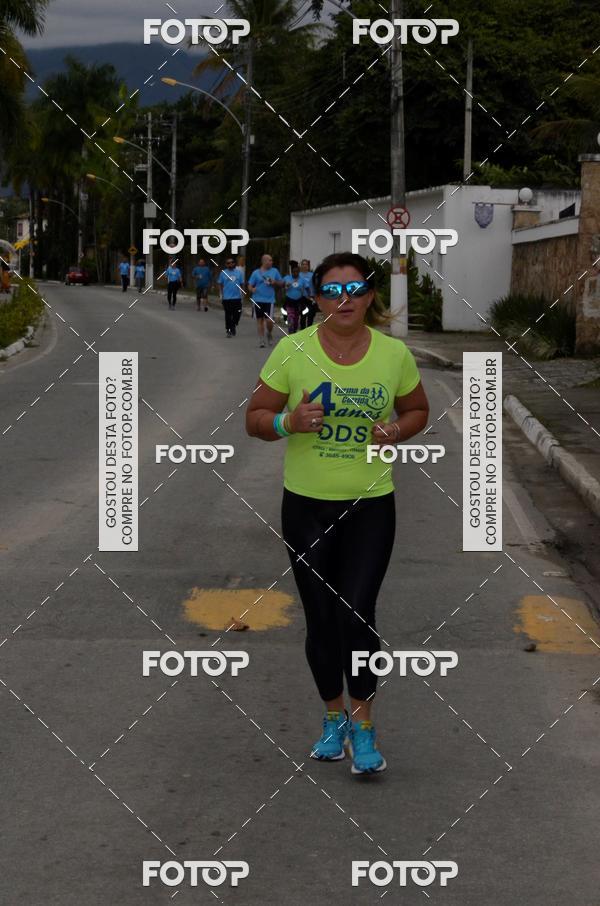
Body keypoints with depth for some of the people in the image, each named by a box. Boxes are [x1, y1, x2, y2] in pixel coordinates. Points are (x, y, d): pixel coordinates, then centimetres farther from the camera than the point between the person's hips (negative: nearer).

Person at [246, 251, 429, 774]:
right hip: (306, 505, 1)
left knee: (356, 616, -10)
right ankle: (334, 718, 30)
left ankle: (363, 727, 7)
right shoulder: (292, 350, -8)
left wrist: (397, 430, -11)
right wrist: (289, 422, -22)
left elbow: (418, 411, 11)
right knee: (321, 620, 9)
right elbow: (255, 418, -1)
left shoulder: (394, 354, -4)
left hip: (370, 505, -1)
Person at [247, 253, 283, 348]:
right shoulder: (256, 273, 2)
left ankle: (269, 334, 19)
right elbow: (250, 285, 3)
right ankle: (261, 340, 12)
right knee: (260, 320, 4)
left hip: (270, 300, 0)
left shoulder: (274, 271, 6)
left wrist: (275, 282, -7)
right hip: (258, 300, 0)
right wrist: (252, 289, -19)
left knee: (269, 320, -10)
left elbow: (281, 283, 13)